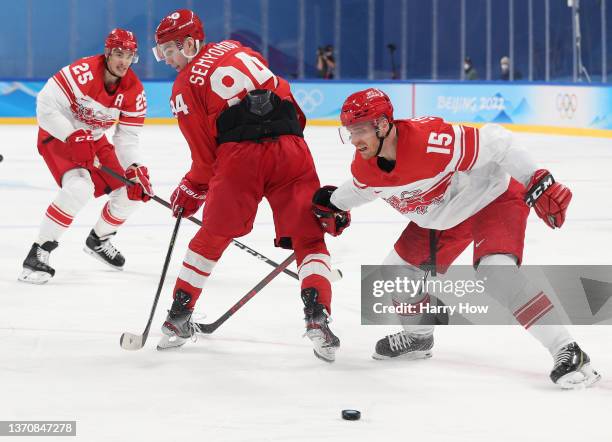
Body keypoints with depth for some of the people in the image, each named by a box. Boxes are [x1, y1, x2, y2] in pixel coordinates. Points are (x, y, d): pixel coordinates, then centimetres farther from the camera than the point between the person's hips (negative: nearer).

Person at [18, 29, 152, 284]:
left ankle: (98, 241, 29)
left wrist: (135, 169, -20)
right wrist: (75, 138, -34)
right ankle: (38, 253, -24)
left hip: (94, 140, 7)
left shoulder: (134, 90, -9)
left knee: (133, 191, 2)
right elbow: (46, 105, -30)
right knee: (79, 187, -32)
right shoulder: (82, 72, -29)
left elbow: (127, 136, -5)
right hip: (58, 136, -7)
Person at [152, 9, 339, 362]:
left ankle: (180, 315, 22)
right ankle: (318, 316, -9)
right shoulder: (233, 48, 22)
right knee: (309, 238, 9)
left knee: (213, 236, 16)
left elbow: (205, 157, 7)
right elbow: (284, 94, 23)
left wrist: (189, 193, 22)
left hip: (239, 156, -3)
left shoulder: (185, 86, 8)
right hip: (290, 149, 3)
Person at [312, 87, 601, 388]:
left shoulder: (431, 140, -37)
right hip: (441, 219, 8)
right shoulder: (364, 167, -12)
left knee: (496, 271, -30)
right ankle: (418, 337, 42)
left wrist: (538, 183, -34)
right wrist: (334, 205, 12)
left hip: (493, 197, -8)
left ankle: (568, 353, -27)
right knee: (400, 268, 12)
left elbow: (496, 143, -31)